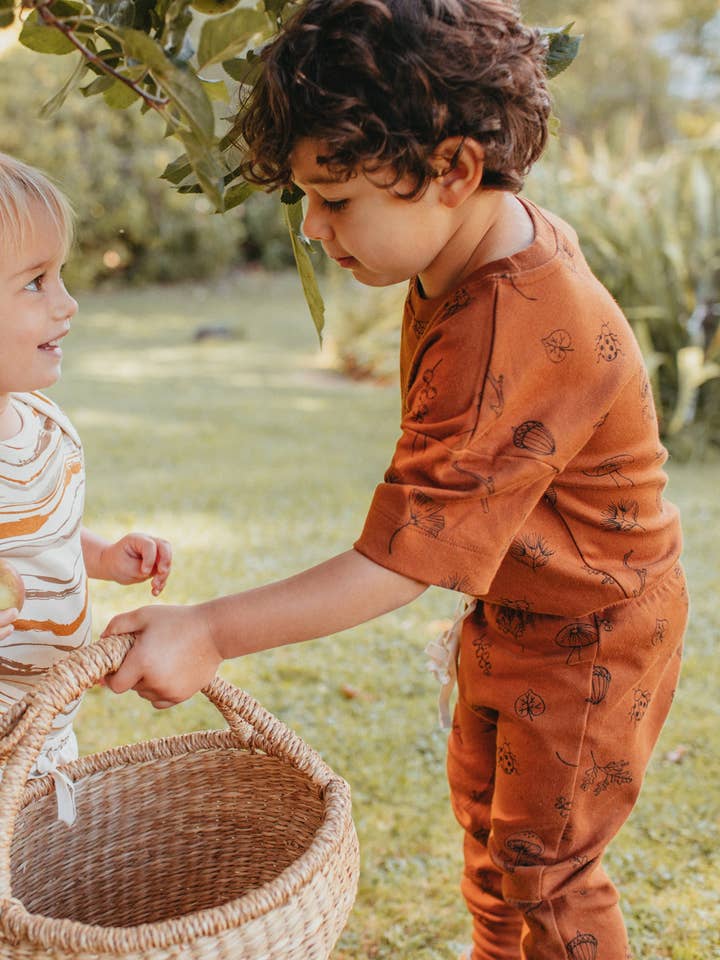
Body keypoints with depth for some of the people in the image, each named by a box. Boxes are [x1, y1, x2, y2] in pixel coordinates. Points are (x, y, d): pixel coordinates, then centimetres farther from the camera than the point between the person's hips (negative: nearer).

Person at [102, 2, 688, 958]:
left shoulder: (500, 345, -39)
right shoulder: (515, 229, -9)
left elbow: (399, 563, -36)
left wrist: (210, 634, -34)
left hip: (590, 633, -9)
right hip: (516, 608, 9)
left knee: (544, 862, 9)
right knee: (483, 800, 26)